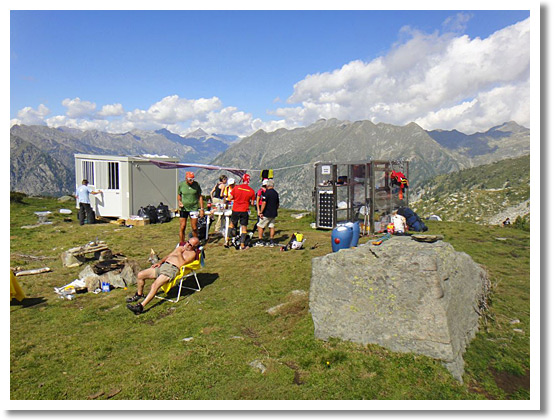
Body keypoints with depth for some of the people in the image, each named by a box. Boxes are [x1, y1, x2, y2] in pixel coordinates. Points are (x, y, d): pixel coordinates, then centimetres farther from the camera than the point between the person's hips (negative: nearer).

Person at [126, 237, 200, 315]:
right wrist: (159, 262, 11)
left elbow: (182, 263, -11)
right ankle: (139, 294, 24)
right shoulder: (180, 247, 26)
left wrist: (180, 253, -10)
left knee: (155, 285, -28)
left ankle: (141, 306, -28)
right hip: (162, 265, 8)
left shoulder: (192, 253, 4)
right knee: (140, 275, 2)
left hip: (172, 269, -8)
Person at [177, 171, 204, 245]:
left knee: (194, 228, 0)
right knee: (182, 227, 1)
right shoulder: (181, 184, -2)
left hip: (194, 208, 0)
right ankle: (181, 243, 15)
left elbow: (200, 197, 3)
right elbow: (179, 195, 13)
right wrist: (179, 201, -8)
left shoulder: (196, 184, -3)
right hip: (183, 208, 1)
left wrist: (202, 209, -1)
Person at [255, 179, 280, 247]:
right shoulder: (276, 193, 9)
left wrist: (261, 212, -14)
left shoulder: (266, 192, -14)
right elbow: (278, 204, 16)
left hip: (266, 214, -7)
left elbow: (264, 203, -19)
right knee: (271, 226, 12)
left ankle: (260, 241, 4)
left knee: (260, 226, 4)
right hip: (274, 214, 7)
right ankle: (271, 242, 13)